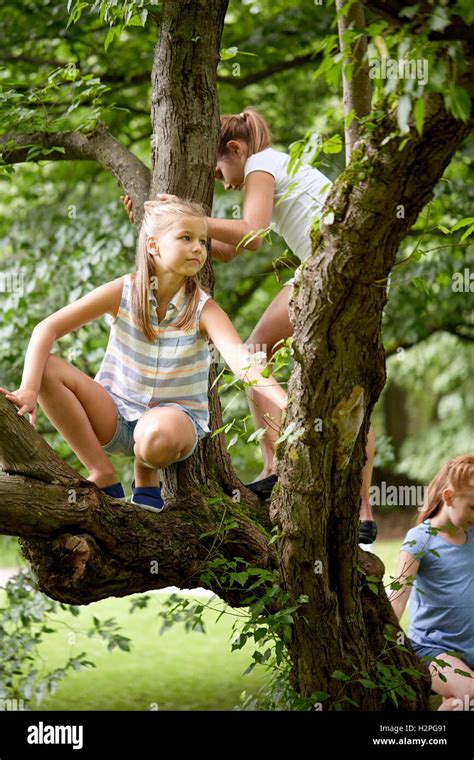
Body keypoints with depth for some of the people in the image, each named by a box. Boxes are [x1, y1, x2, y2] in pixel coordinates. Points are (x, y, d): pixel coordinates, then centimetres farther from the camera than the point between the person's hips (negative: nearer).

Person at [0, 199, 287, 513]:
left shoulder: (203, 309, -13)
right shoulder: (124, 292, -11)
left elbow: (241, 360, -30)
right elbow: (47, 329, -14)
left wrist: (285, 403, -49)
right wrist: (29, 389, -28)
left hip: (176, 415, -3)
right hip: (116, 412, 3)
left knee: (157, 433, -40)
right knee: (48, 368, -21)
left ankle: (147, 475, -1)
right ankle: (103, 475, -10)